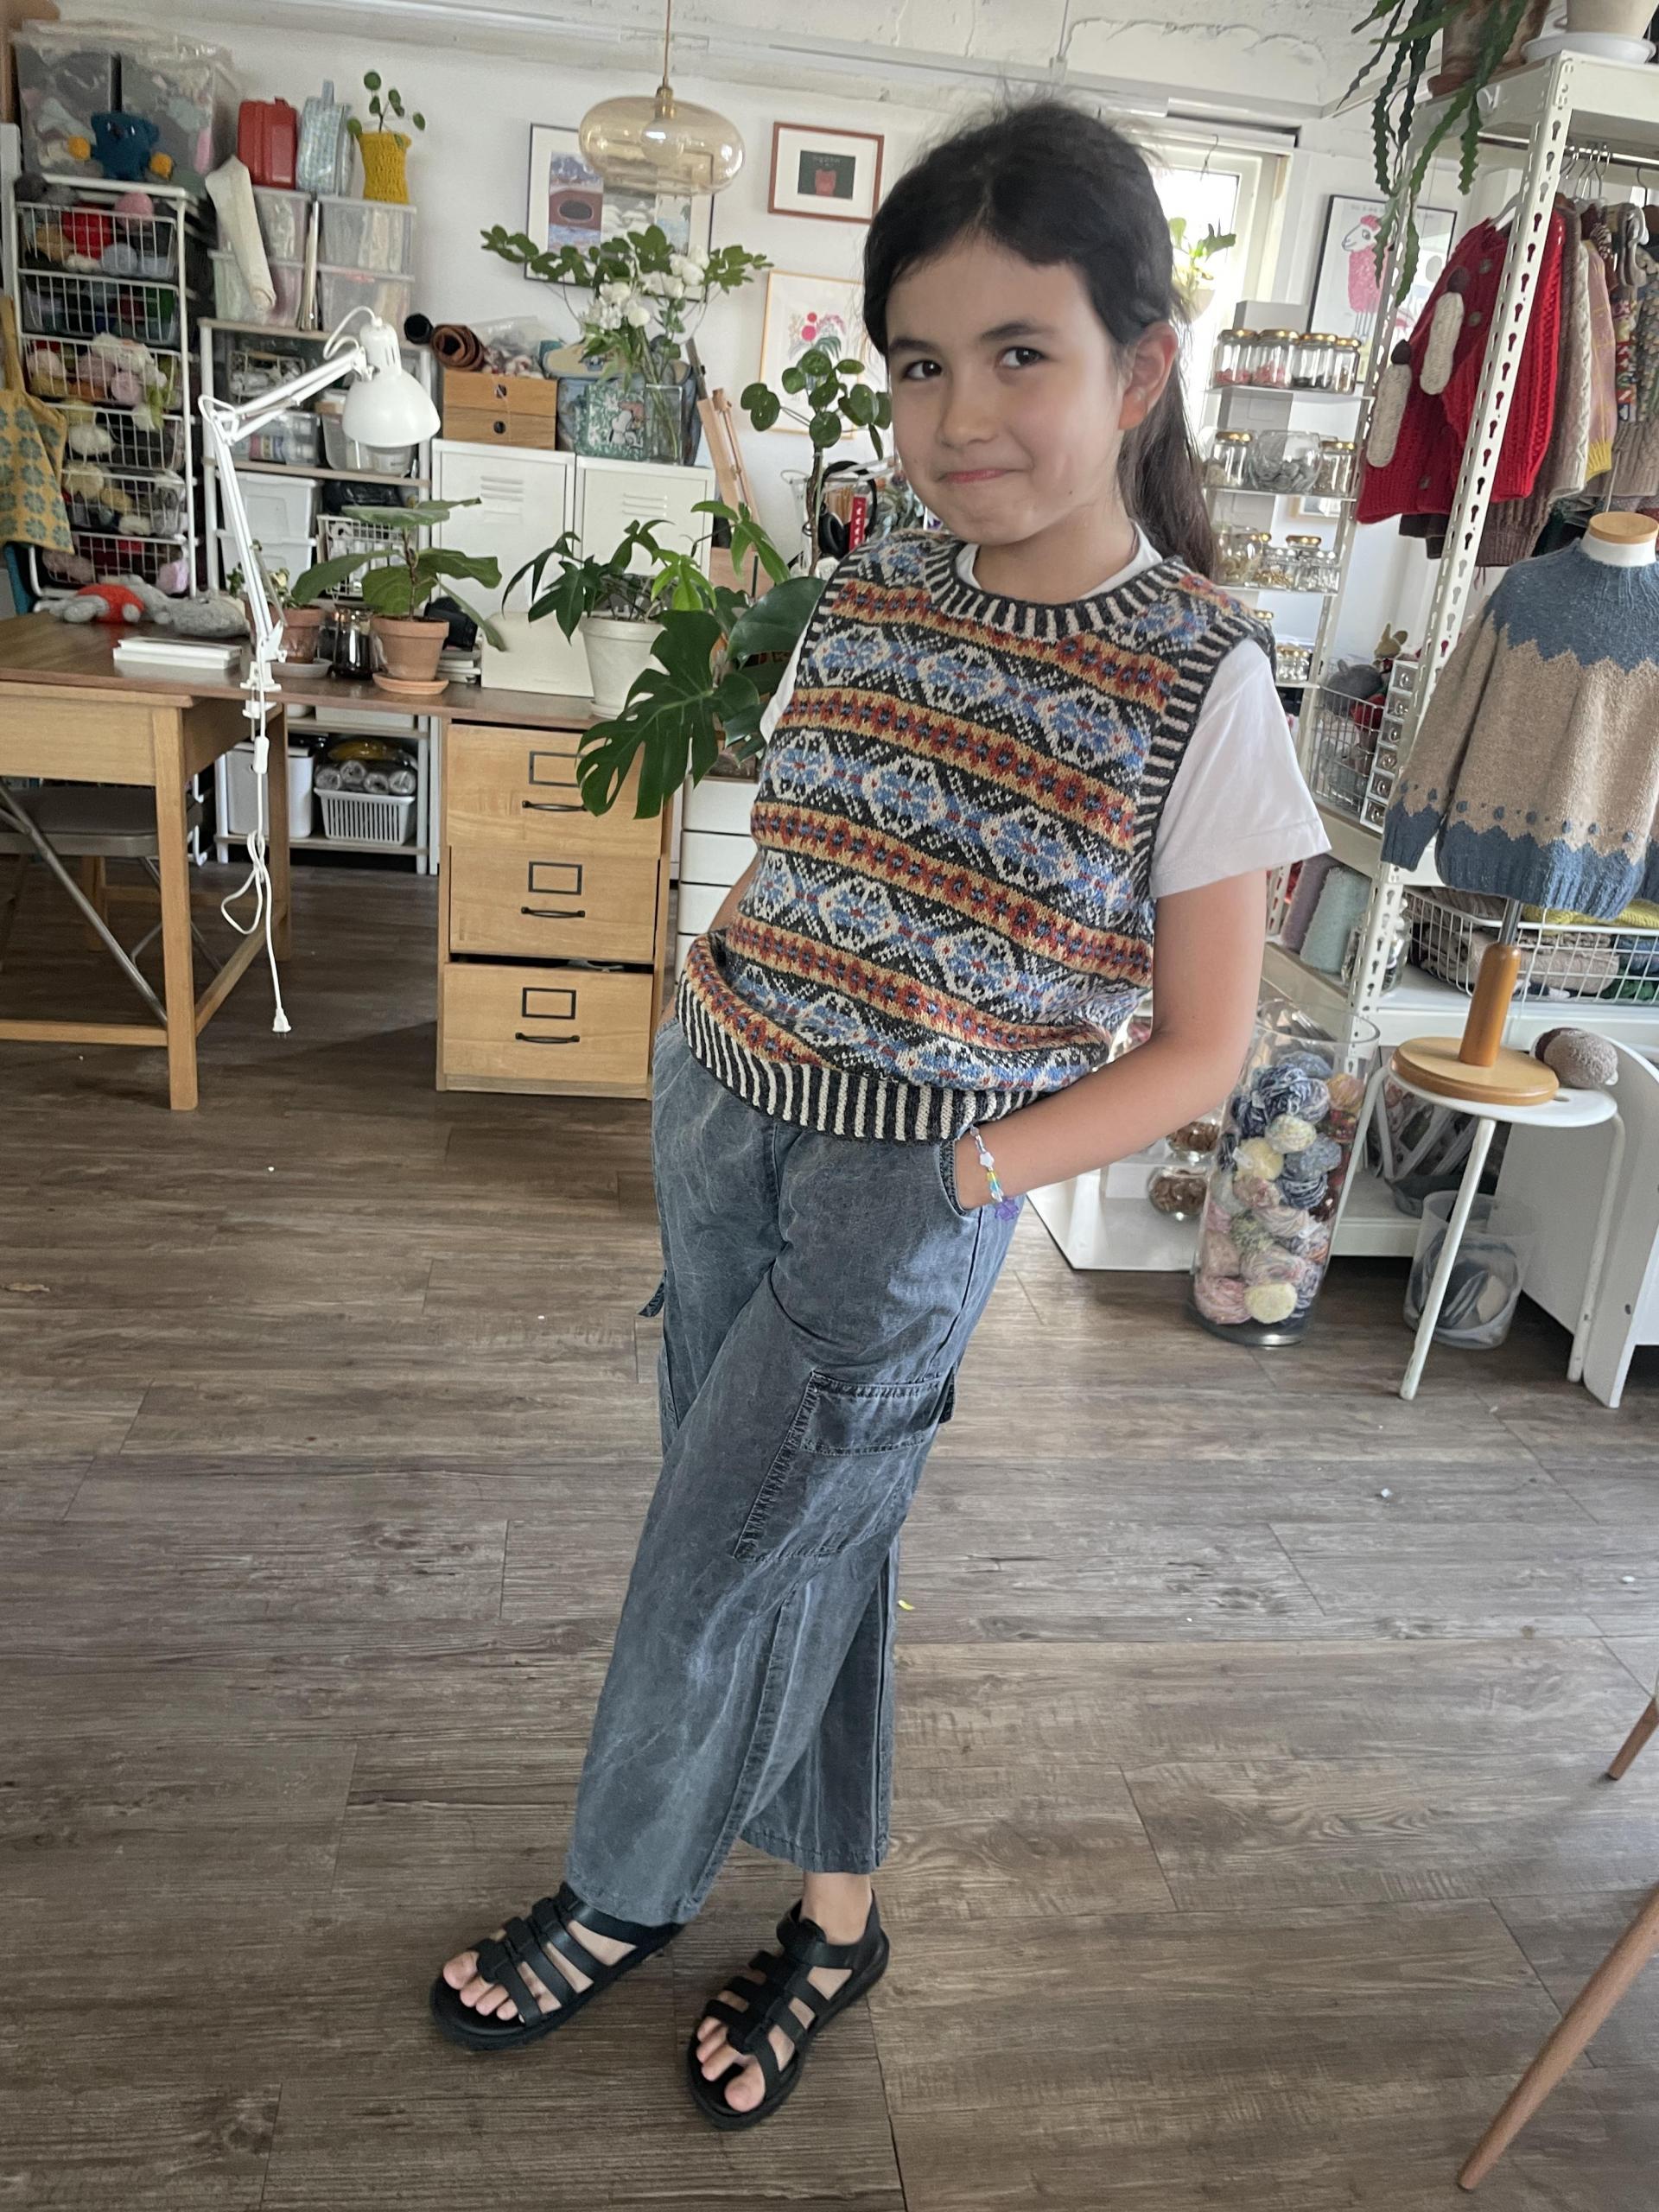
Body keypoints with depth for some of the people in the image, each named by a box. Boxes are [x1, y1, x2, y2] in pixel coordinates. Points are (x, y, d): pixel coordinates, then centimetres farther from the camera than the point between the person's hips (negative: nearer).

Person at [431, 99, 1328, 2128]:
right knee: (802, 1538, 17)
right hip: (717, 1117, 5)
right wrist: (704, 1028, 3)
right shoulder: (870, 595, 2)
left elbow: (1200, 1047, -9)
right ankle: (833, 1913, 41)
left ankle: (621, 1902, 36)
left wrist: (975, 1171, -16)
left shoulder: (1200, 683, -13)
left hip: (911, 1194, -5)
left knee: (717, 1562, 6)